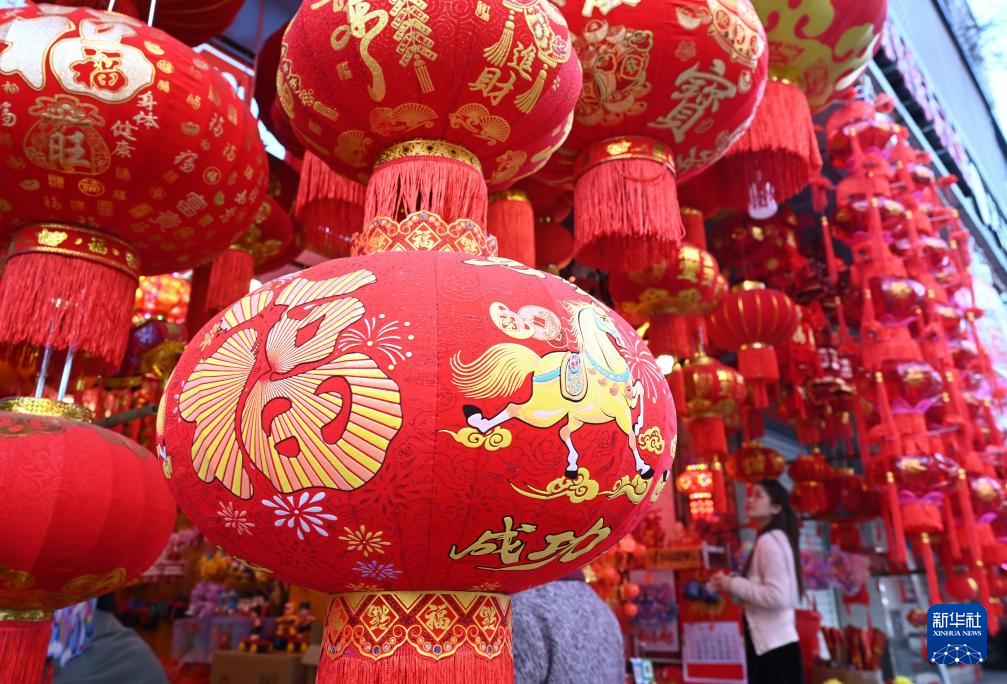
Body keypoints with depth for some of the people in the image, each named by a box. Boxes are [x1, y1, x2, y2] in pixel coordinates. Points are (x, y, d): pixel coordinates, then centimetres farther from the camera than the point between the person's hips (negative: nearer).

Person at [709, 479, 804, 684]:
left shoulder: (769, 541, -16)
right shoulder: (773, 539, 15)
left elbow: (777, 596, -24)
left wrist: (733, 585, -16)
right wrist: (735, 585, 9)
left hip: (774, 646, -10)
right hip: (773, 643, 10)